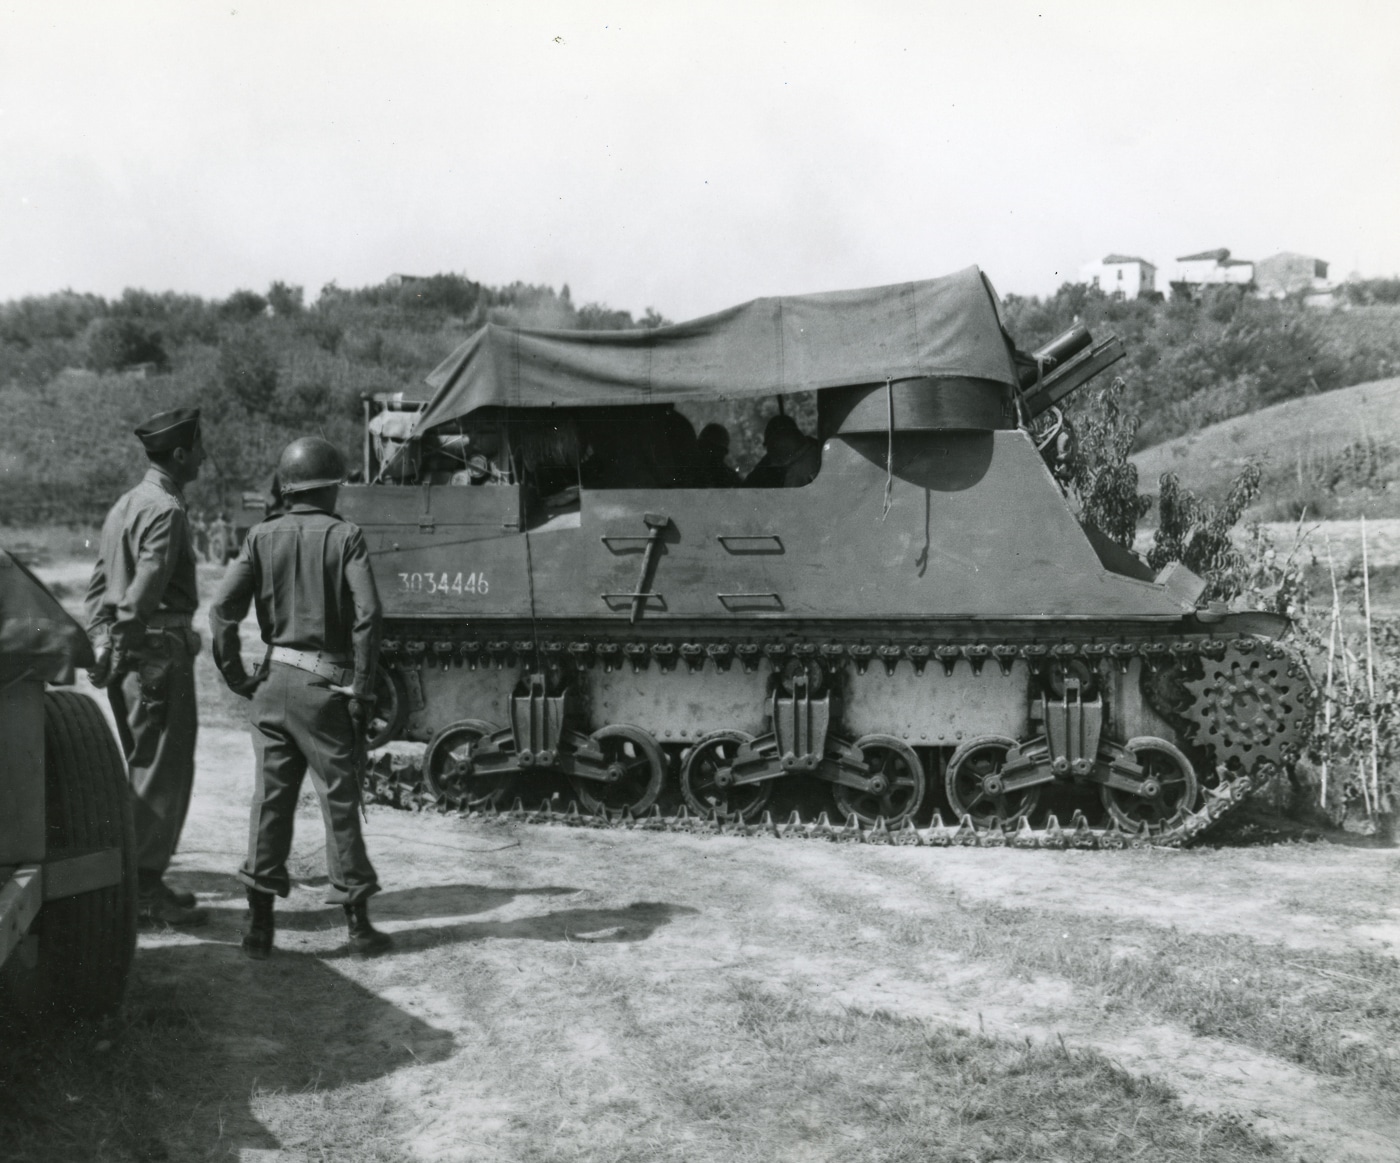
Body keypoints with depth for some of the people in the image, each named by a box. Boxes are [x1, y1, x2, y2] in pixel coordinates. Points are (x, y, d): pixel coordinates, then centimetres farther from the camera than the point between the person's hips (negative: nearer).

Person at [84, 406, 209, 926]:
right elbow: (146, 587, -22)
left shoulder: (126, 504, 18)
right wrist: (118, 649, -20)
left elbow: (98, 583, 19)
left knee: (144, 766, 17)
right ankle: (145, 887, -2)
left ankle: (138, 881, 24)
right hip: (159, 649, -10)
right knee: (163, 770, -5)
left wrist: (99, 644, 16)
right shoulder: (166, 510, -13)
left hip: (127, 652, 10)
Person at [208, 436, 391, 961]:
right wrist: (361, 691, -8)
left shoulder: (263, 536, 4)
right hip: (326, 685, -3)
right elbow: (367, 615, -14)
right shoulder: (344, 537, -5)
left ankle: (259, 924, 11)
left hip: (275, 681, 3)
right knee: (340, 800, 4)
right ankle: (358, 924, 10)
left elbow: (223, 609, -3)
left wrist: (235, 676, 6)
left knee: (270, 797, 9)